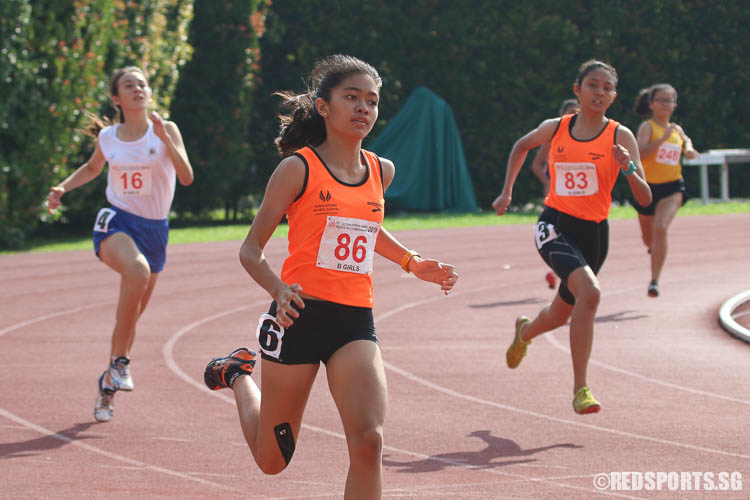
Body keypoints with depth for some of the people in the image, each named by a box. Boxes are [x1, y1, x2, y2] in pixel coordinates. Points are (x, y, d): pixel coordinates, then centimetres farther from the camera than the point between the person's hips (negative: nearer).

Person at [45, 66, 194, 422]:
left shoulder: (166, 130, -1)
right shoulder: (107, 137, 4)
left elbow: (187, 177, -12)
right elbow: (92, 168, 25)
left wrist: (164, 138, -21)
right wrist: (63, 187, 9)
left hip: (154, 229, 2)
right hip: (116, 222, -2)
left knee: (130, 316, 9)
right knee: (138, 270, -36)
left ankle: (108, 385, 29)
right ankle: (120, 359, -27)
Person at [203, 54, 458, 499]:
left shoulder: (381, 171, 9)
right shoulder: (298, 169, -6)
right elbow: (251, 250, -3)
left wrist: (412, 263, 18)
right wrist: (280, 290, -22)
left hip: (356, 320, 3)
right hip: (300, 314, -3)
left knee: (368, 441, -19)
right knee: (273, 459, 11)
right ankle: (239, 375, 42)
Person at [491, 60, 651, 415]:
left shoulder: (621, 137, -4)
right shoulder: (555, 129, 1)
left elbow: (645, 199, -9)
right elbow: (522, 146, 25)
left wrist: (628, 168, -26)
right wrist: (507, 192, 20)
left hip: (593, 232, 2)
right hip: (555, 225, -2)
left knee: (560, 315, 17)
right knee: (589, 293, -29)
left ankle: (525, 331, 56)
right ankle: (580, 388, -23)